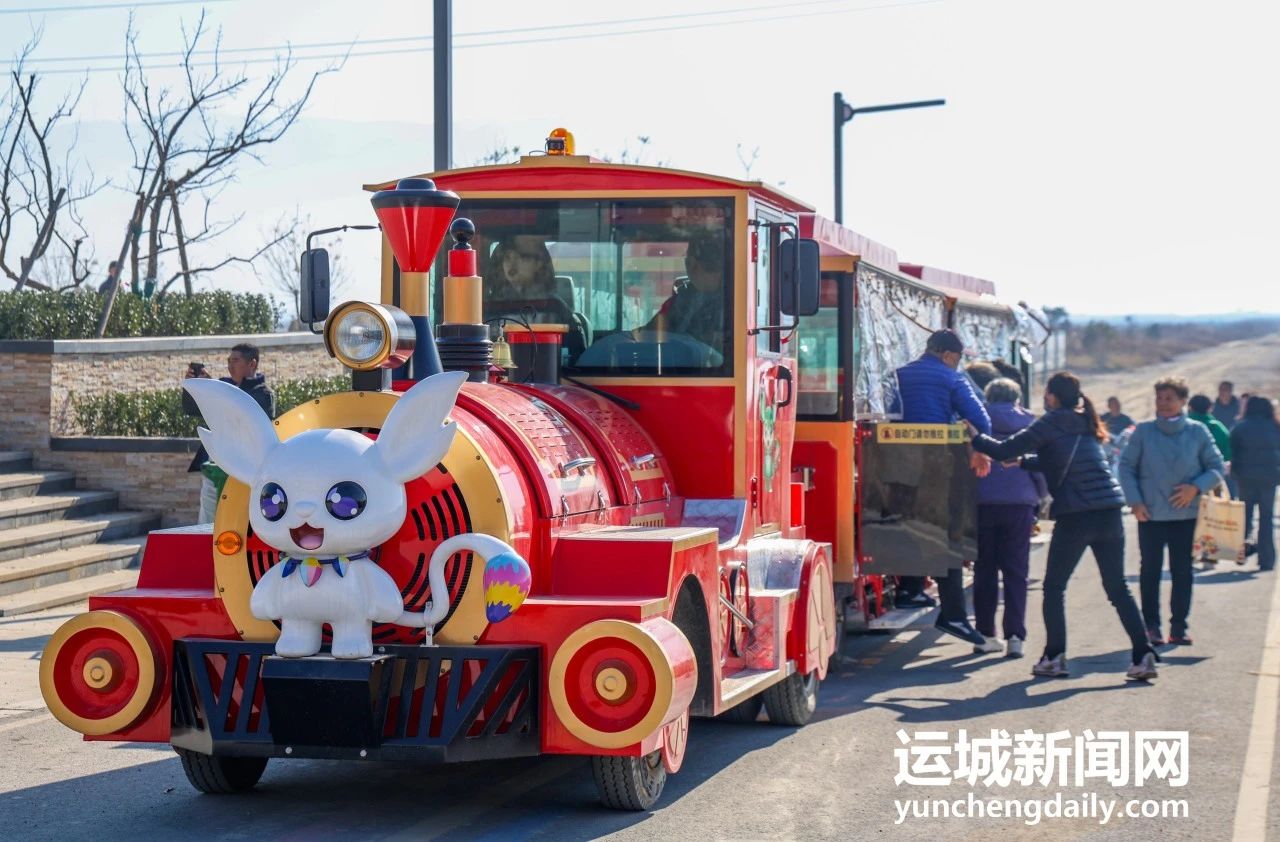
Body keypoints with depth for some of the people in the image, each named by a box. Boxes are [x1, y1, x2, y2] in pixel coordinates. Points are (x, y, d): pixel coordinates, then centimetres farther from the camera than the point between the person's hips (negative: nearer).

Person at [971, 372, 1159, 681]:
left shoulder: (1053, 423, -4)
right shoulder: (1085, 424, 17)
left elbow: (1005, 451, -6)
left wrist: (974, 437, 8)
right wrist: (1023, 460, 25)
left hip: (1075, 516, -6)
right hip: (1110, 513, 6)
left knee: (1054, 588, 8)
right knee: (1118, 588, 9)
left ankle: (1054, 657, 6)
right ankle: (1144, 655, 0)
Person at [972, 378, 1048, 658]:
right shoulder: (1029, 423, 6)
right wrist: (1041, 495, 21)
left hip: (983, 502, 0)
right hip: (1020, 502, 0)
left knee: (985, 569, 10)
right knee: (1016, 571, 3)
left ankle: (985, 633, 10)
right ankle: (1014, 635, -6)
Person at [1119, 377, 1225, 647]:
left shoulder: (1197, 432, 1)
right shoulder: (1143, 431, -1)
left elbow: (1217, 467, 5)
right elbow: (1126, 466, 2)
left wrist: (1196, 487, -12)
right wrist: (1135, 501, -8)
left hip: (1185, 514, 1)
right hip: (1150, 514, 0)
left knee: (1182, 571, 4)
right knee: (1150, 571, 3)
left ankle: (1179, 627, 12)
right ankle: (1151, 627, 10)